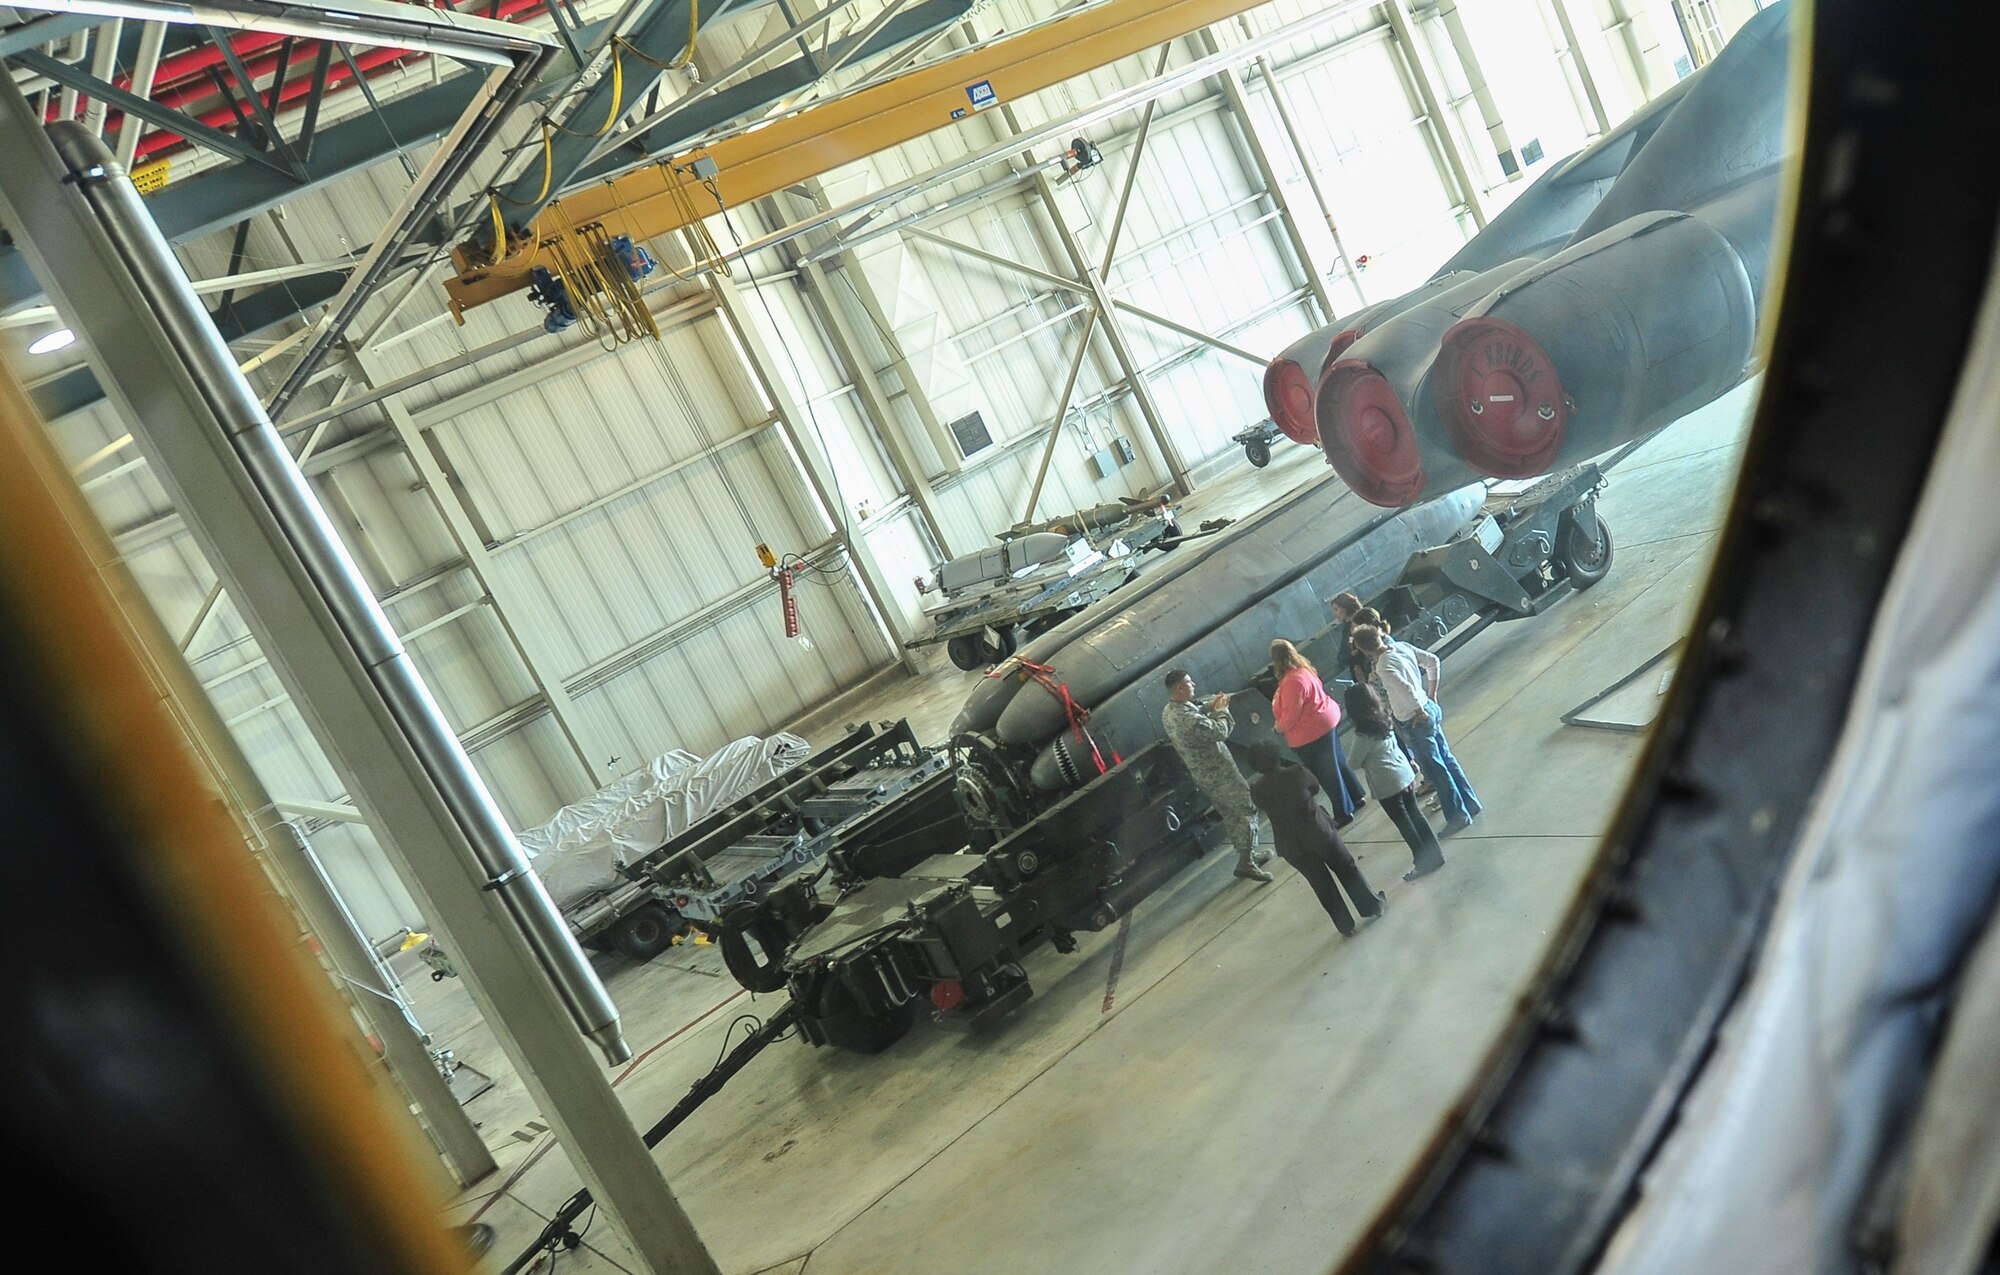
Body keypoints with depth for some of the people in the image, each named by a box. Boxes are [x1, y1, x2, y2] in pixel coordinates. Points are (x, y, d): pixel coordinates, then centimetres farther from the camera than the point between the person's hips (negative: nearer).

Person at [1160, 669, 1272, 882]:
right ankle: (1246, 862, 2)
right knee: (1247, 810, 1)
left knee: (1230, 816, 20)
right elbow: (1219, 732, -24)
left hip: (1203, 775, 10)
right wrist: (1222, 710, -8)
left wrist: (1208, 707, 6)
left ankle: (1248, 855, 31)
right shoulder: (1187, 718, -34)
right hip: (1219, 772, -10)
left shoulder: (1167, 712, -1)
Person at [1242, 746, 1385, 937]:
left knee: (1322, 884, 18)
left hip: (1292, 846, 1)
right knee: (1347, 868, 23)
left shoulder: (1257, 790, -16)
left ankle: (1346, 925, 30)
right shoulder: (1296, 773, -21)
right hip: (1319, 832, -1)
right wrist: (1286, 763, 6)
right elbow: (1315, 786, 1)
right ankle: (1373, 906, 39)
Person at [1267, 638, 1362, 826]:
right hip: (1325, 721, 10)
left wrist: (1278, 727, -5)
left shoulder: (1293, 681, -29)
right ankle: (1355, 798, 38)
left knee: (1326, 773, 4)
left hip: (1312, 732, -10)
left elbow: (1291, 715, -25)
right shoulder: (1302, 668, 4)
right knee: (1337, 763, 23)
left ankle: (1343, 814, 15)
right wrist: (1281, 724, 13)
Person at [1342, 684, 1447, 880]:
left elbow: (1353, 763, -12)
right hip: (1405, 775, 8)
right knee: (1415, 815, 19)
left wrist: (1351, 753, 6)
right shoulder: (1385, 720, 0)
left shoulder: (1364, 735, -23)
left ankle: (1424, 862, 15)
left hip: (1387, 786, -8)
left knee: (1404, 823, 7)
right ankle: (1435, 854, 28)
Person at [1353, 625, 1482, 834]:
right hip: (1430, 708, 8)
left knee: (1435, 770, 6)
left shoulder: (1383, 668, -24)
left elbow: (1407, 690, -34)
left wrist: (1420, 712, -16)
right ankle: (1471, 803, 34)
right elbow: (1432, 661, 8)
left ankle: (1458, 815, 18)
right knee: (1447, 759, 21)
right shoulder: (1401, 646, -1)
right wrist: (1432, 695, 14)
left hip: (1415, 721, -8)